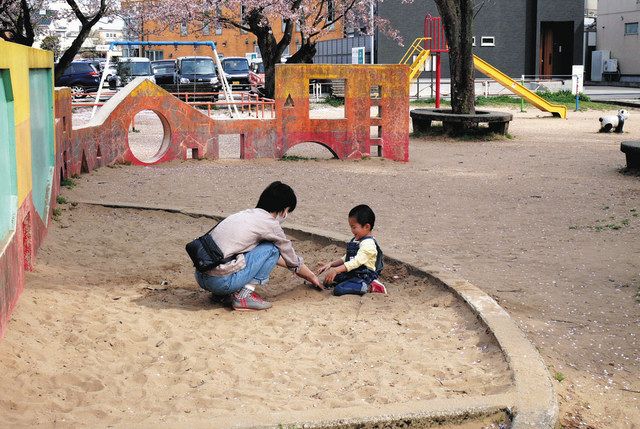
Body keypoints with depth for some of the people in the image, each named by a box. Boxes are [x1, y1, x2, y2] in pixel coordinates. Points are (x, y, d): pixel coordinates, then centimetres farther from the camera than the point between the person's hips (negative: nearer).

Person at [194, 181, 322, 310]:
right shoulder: (270, 224, -4)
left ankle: (221, 294, 18)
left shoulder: (246, 213, 20)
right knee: (271, 249, 2)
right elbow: (293, 261, 10)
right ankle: (244, 296, -5)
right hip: (221, 280, -9)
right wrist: (313, 278, 28)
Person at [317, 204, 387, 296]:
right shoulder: (355, 240, 11)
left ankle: (369, 288, -11)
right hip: (352, 274, 11)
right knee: (328, 281, 13)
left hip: (363, 277, -11)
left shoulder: (368, 244, -21)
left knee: (338, 290, -28)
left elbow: (356, 262, -32)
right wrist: (331, 264, 5)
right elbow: (346, 258, 19)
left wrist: (336, 270, -40)